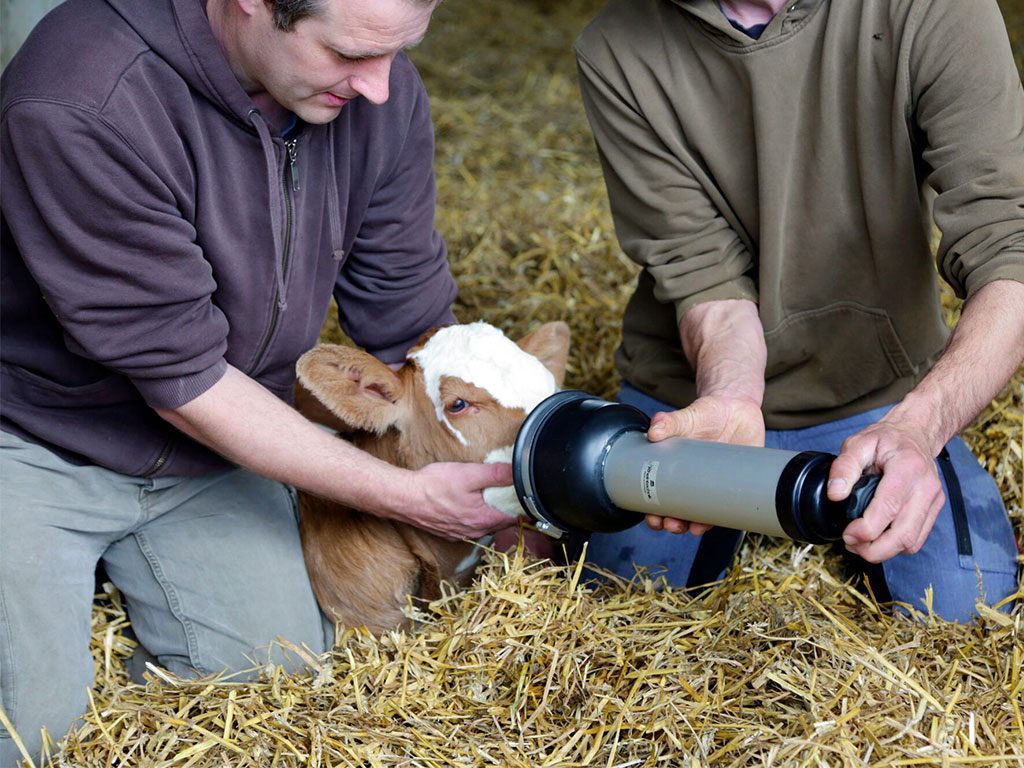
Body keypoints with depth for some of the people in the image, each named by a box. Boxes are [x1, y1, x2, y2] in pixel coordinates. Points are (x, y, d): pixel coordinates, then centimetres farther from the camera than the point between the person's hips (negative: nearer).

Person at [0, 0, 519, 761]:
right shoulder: (83, 108, -33)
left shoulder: (378, 90, -14)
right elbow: (183, 379, -26)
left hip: (213, 451, 5)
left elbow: (412, 327, -4)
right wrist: (405, 494, -23)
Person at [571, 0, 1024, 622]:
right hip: (699, 388, 2)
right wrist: (730, 397, -38)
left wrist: (917, 424, -44)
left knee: (967, 612, -19)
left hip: (880, 400, -1)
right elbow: (702, 266, -15)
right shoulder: (615, 52, -14)